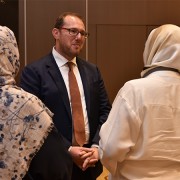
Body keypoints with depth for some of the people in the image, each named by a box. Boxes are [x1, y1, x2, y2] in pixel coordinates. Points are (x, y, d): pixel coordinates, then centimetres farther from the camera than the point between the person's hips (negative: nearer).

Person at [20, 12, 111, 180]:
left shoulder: (92, 70, 8)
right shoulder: (34, 71, -8)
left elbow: (105, 110, 6)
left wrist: (97, 146, -8)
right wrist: (67, 150, -18)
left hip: (90, 160, 5)